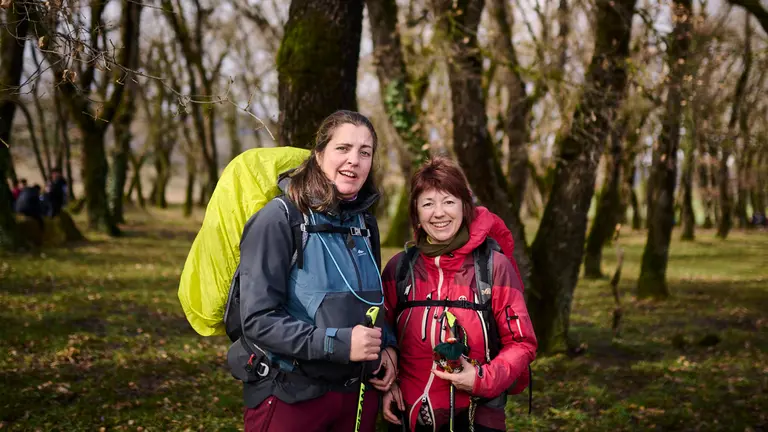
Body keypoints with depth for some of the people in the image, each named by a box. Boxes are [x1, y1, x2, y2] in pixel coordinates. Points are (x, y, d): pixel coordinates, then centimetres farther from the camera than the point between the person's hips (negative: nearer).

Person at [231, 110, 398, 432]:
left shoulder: (364, 223, 6)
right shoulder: (280, 218, -13)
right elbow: (258, 319, -18)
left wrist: (387, 346, 1)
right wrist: (336, 343, -25)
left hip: (359, 393, 6)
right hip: (290, 397, -6)